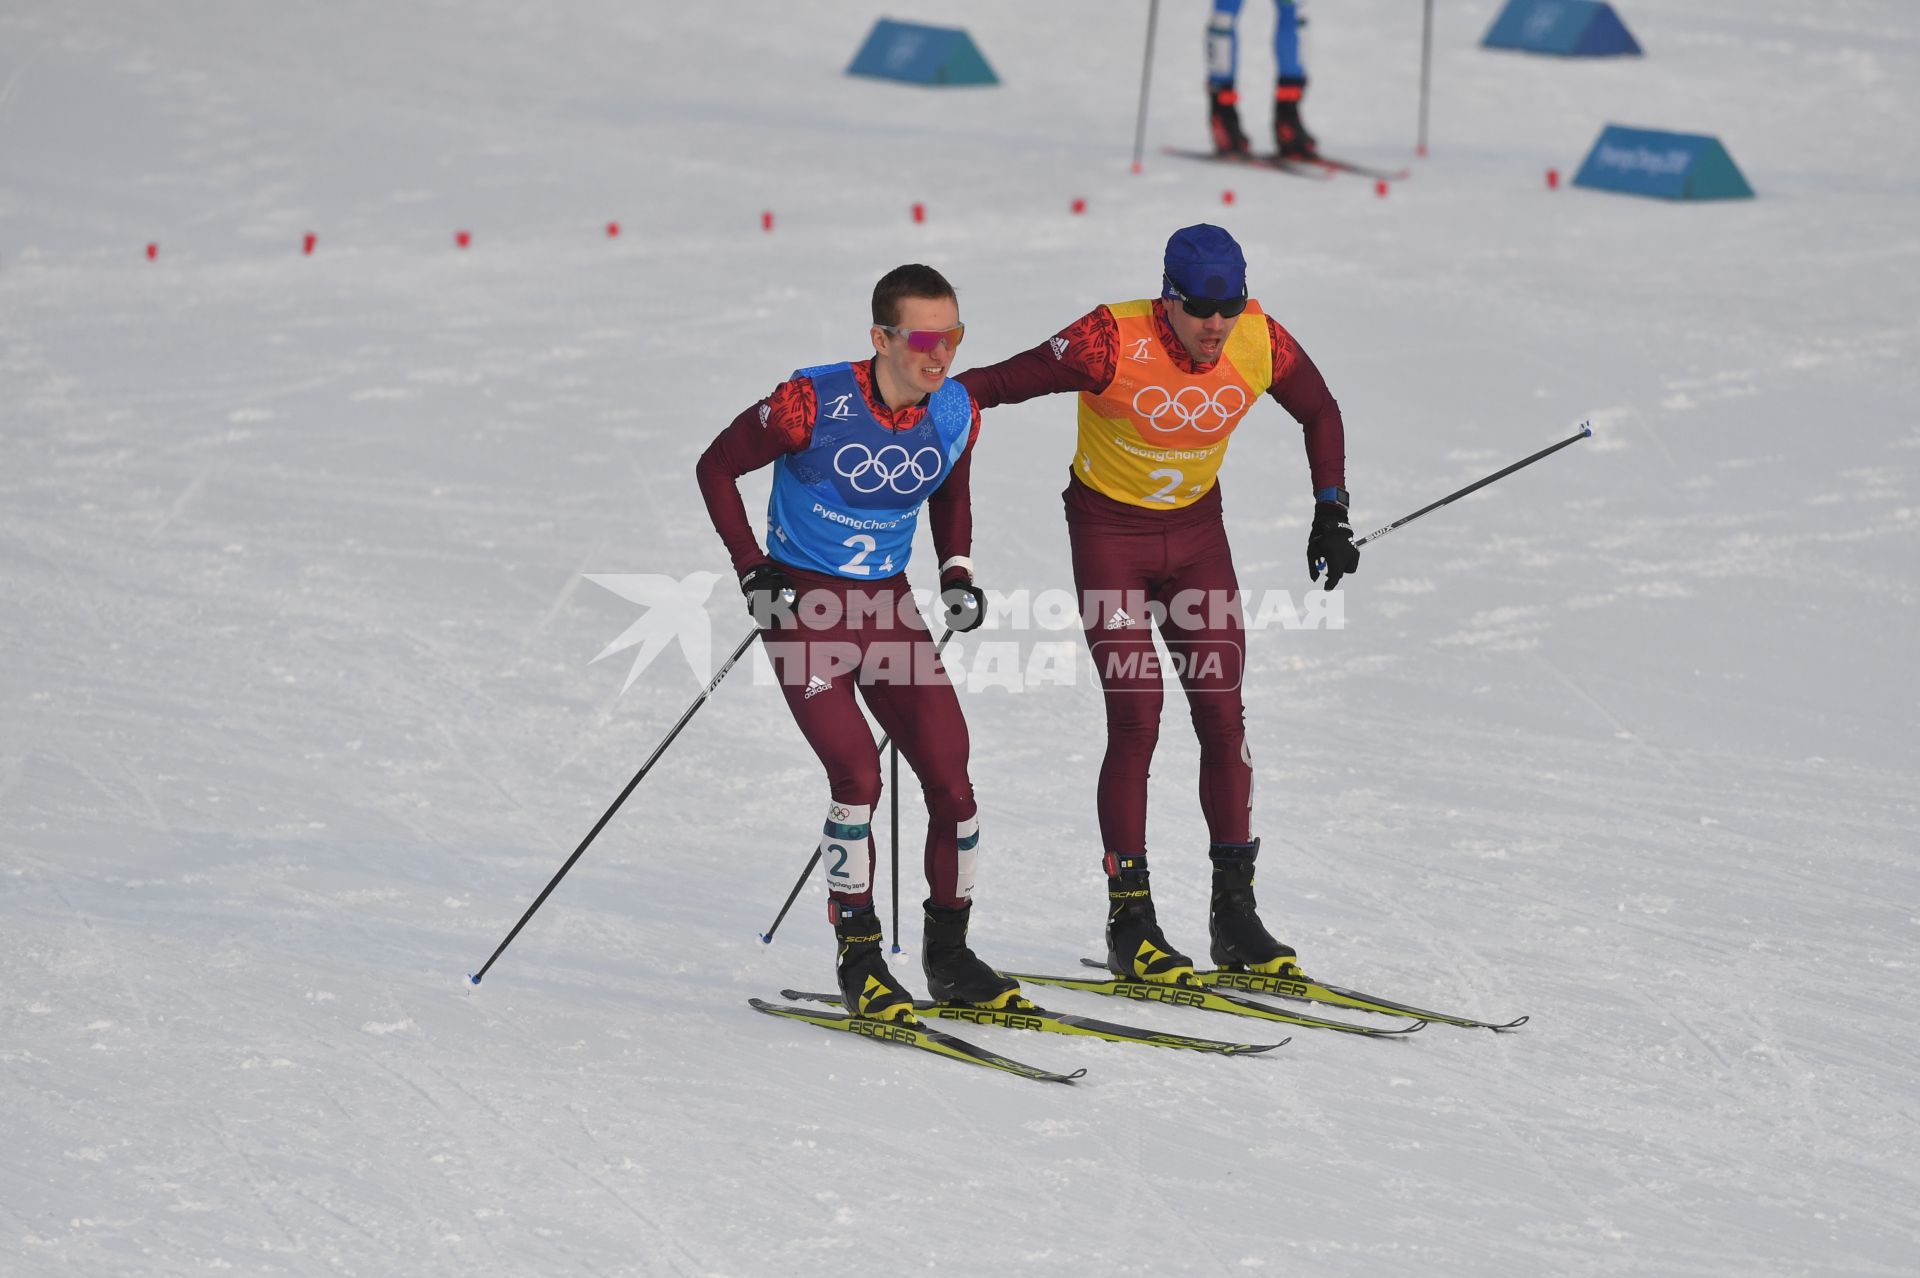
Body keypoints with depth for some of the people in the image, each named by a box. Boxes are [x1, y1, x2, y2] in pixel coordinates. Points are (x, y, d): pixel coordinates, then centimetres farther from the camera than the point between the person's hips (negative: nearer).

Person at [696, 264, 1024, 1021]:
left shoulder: (956, 415, -5)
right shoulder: (814, 405, -20)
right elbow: (716, 467, -7)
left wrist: (957, 574, 2)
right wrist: (752, 573, -12)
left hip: (888, 603, 5)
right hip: (803, 604, -5)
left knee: (952, 781, -3)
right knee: (857, 774, -19)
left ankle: (949, 957, 13)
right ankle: (858, 959, -4)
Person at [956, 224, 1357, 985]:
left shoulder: (1261, 343, -14)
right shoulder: (1114, 344, -27)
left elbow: (1320, 413, 5)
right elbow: (997, 383, -24)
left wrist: (1331, 513, 0)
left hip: (1196, 530, 4)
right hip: (1109, 532, -4)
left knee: (1223, 717, -1)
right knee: (1136, 722, -11)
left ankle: (1235, 914, 7)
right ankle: (1130, 922, -2)